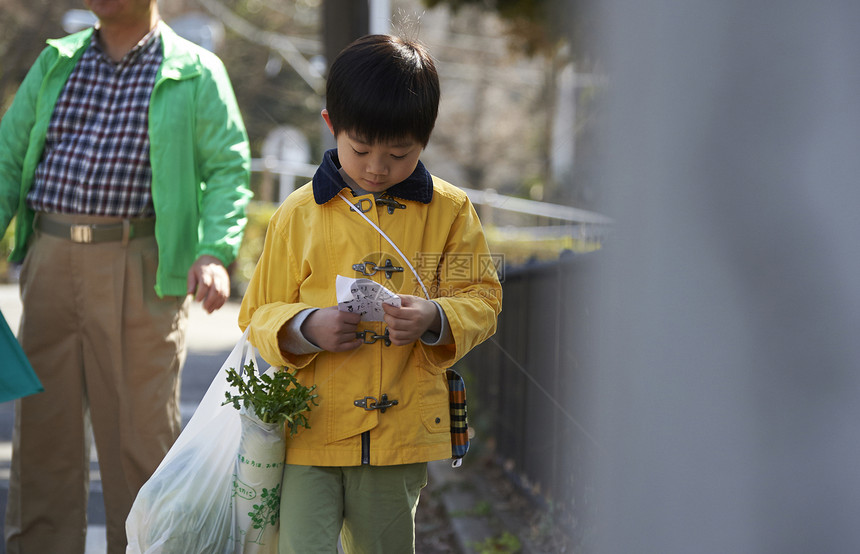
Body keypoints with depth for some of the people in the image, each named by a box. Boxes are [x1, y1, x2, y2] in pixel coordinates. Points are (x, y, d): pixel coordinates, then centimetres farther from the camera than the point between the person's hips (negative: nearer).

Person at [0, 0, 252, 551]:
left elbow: (228, 169, -4)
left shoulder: (197, 72, 3)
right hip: (49, 259, 4)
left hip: (138, 268, -4)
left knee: (139, 430, 1)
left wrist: (215, 252, -19)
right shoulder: (56, 62, 15)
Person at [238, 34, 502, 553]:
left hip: (403, 434, 1)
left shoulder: (450, 211, 3)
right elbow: (259, 316, 5)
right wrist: (307, 328, -16)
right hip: (310, 431, -1)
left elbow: (482, 299, 4)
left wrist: (434, 319, -17)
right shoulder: (299, 214, 2)